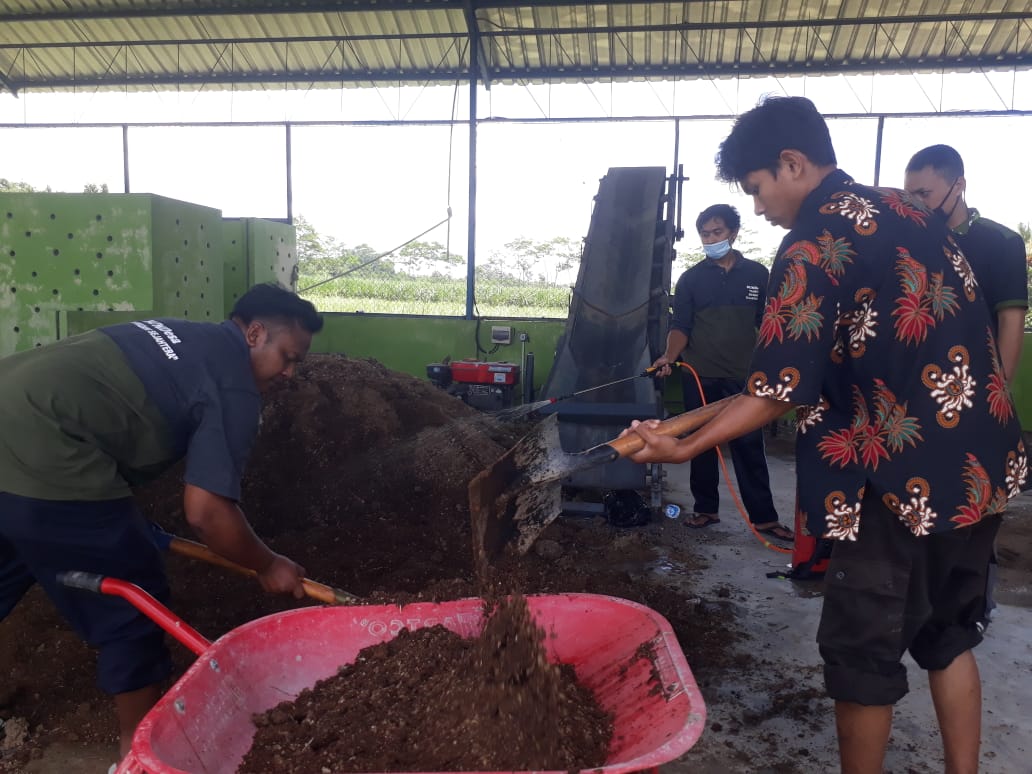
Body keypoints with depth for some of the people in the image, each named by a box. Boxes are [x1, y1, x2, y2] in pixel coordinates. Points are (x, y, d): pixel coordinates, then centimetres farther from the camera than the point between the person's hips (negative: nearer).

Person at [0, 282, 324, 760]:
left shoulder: (182, 338, 19)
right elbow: (206, 511, -11)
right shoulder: (235, 388, -7)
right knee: (131, 609, 8)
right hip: (41, 462, -9)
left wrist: (128, 525, 28)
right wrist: (267, 565, 6)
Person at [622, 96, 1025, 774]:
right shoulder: (910, 211, 10)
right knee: (949, 633, 22)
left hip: (901, 483, -9)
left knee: (864, 652, 7)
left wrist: (685, 448, -12)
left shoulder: (812, 246, -15)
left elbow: (780, 391, -18)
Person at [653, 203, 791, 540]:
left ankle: (764, 516, 8)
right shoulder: (691, 278, 4)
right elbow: (680, 326, -2)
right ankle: (706, 508, 20)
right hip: (699, 377, 1)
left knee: (749, 446, 1)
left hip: (743, 376, 0)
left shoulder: (757, 274, 6)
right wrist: (670, 356, -20)